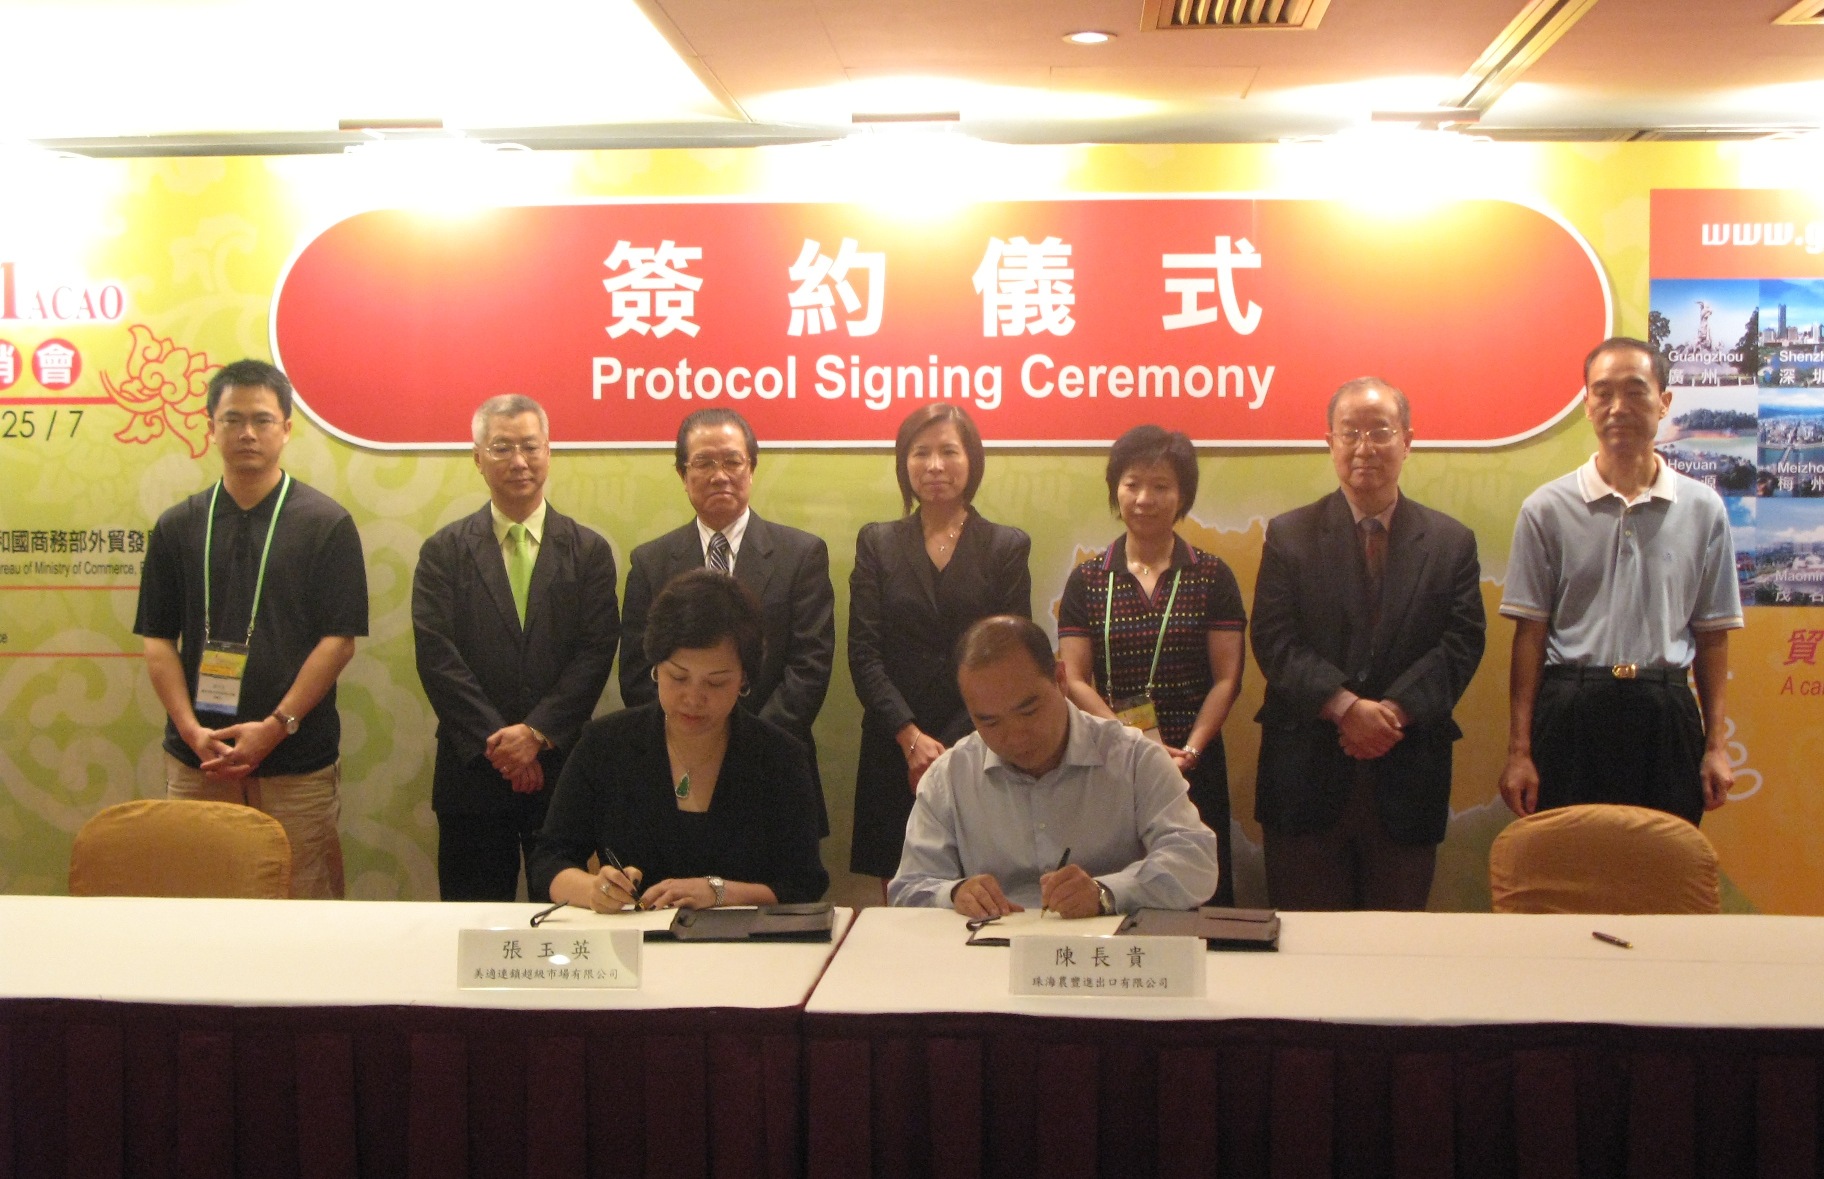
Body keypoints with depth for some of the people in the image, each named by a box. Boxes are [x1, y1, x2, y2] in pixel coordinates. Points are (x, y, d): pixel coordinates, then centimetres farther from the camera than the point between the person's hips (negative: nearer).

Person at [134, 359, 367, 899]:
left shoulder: (326, 523, 0)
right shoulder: (177, 526, 10)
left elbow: (339, 640, -4)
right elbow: (157, 641, 8)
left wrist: (276, 726, -12)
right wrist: (192, 731, -6)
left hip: (297, 763, -2)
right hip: (195, 760, 3)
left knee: (303, 903, -2)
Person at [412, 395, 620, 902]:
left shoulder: (588, 551, 6)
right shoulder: (444, 551, 6)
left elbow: (596, 653, -2)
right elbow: (437, 656, -4)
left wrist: (537, 733, -13)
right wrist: (496, 742, -12)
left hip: (563, 769, 0)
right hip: (473, 771, 0)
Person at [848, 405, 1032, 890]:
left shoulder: (1007, 547, 6)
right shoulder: (877, 543, 10)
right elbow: (863, 652, 2)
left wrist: (954, 749, -10)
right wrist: (910, 737, -10)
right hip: (892, 754, 1)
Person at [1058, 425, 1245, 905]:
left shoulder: (1211, 577, 5)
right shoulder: (1087, 580, 6)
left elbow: (1227, 678, 1)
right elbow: (1074, 680, 0)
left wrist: (1190, 751, -13)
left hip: (1196, 770, 0)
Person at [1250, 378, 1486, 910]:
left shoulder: (1451, 542, 8)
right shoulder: (1289, 536, 5)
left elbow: (1461, 645, -1)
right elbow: (1274, 642, -5)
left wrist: (1394, 711, -16)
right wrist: (1346, 708, -18)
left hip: (1407, 781, 1)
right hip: (1308, 773, -1)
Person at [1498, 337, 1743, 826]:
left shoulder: (1703, 509, 6)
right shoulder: (1547, 509, 1)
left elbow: (1712, 636, 9)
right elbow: (1530, 634, 1)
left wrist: (1716, 745, 6)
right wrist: (1519, 751, -2)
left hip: (1666, 717, 1)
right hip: (1570, 716, -1)